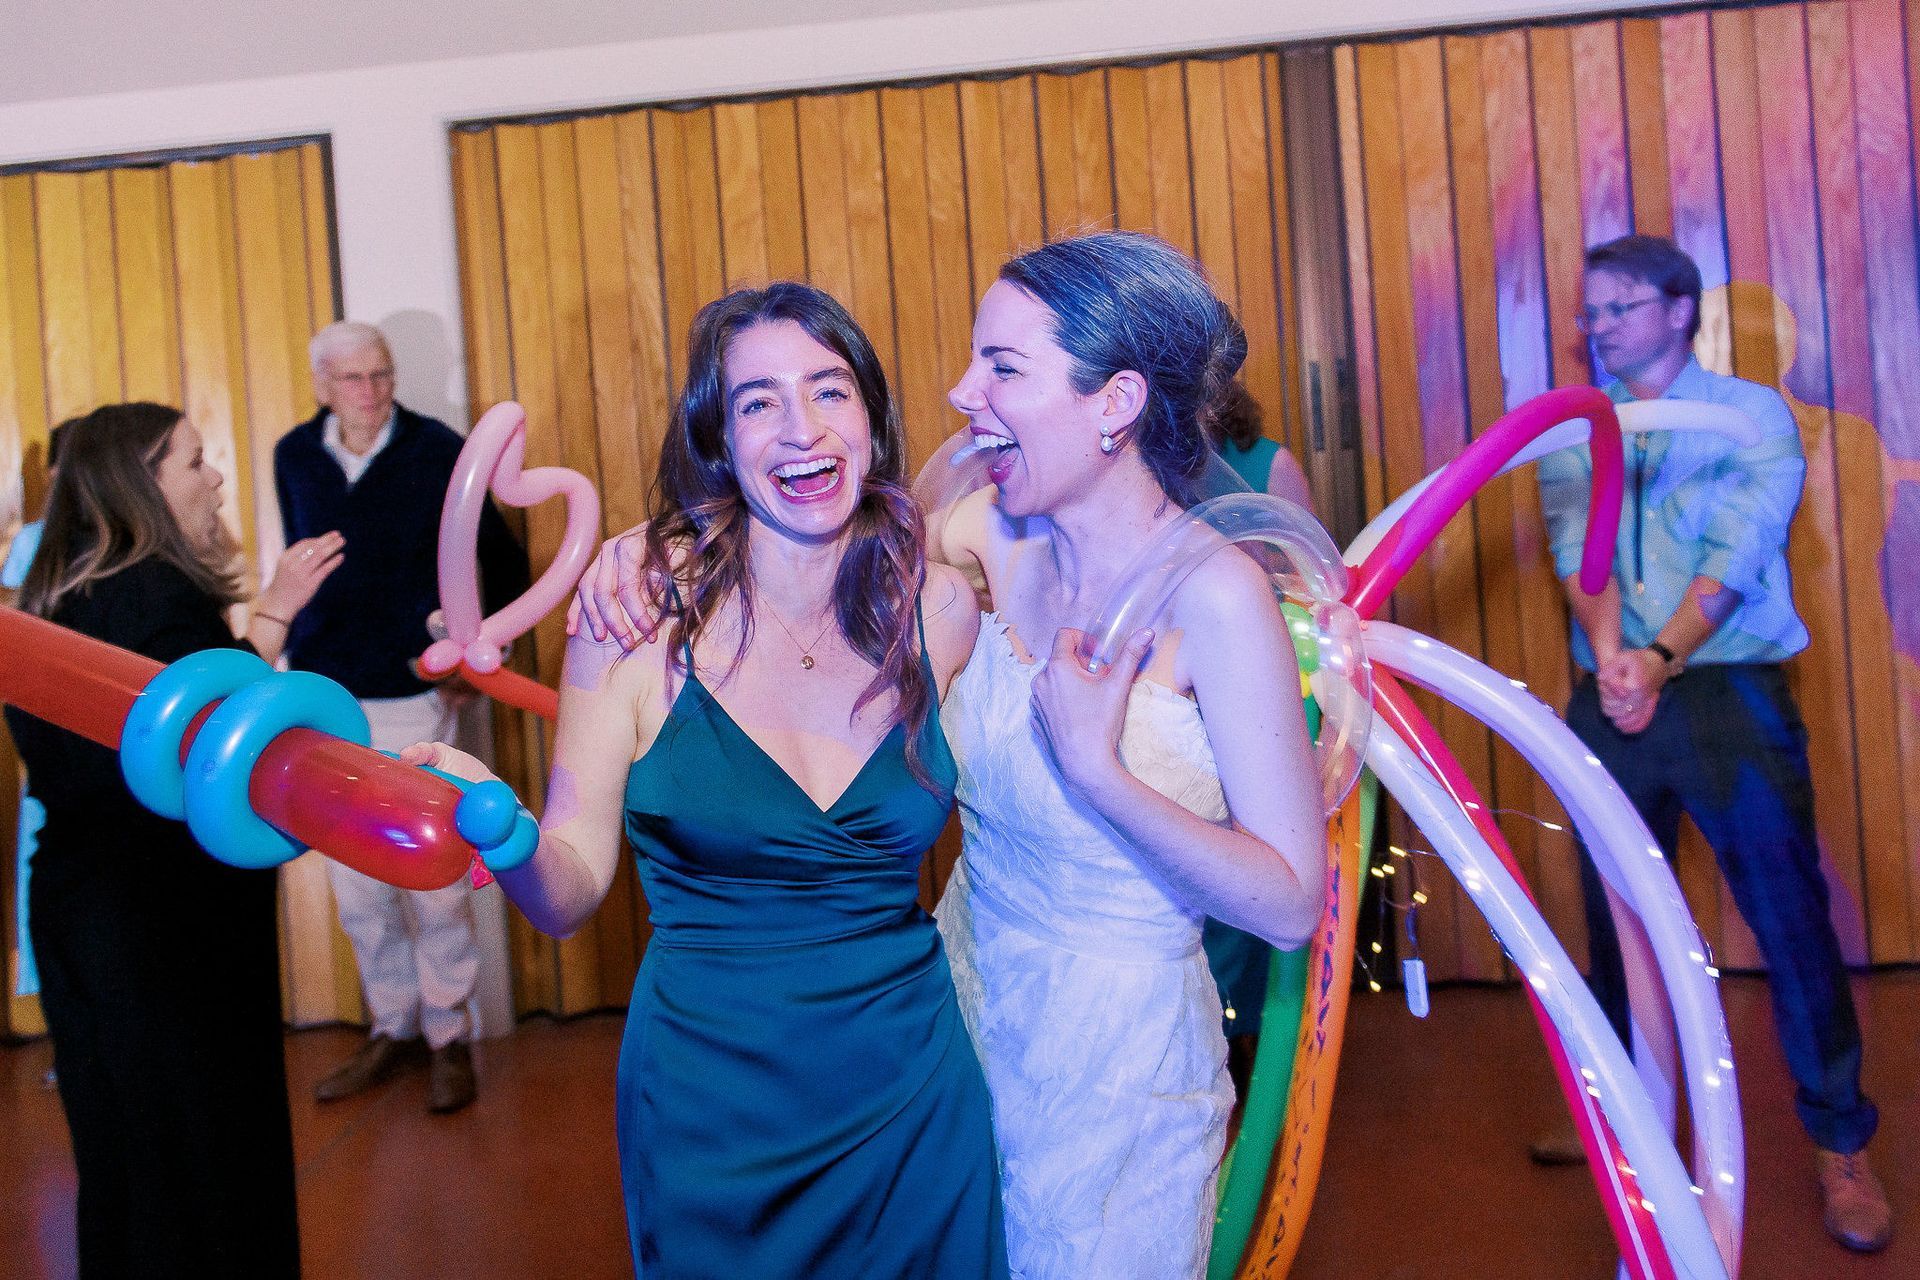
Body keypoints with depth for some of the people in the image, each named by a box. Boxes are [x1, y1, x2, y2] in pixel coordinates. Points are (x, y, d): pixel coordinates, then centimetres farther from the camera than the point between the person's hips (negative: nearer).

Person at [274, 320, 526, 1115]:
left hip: (413, 694, -4)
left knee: (431, 877, 0)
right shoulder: (295, 457, 5)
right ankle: (392, 1027, 25)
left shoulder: (438, 451, -5)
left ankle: (449, 1036, 15)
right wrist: (299, 662, 12)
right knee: (354, 882, 10)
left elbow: (503, 561, 3)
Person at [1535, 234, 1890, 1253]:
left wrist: (1664, 657, -27)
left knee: (1788, 913, -2)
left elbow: (1735, 555, -12)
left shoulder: (1752, 414, 2)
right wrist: (1612, 654, -25)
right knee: (1615, 912, 13)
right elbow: (1578, 549, -6)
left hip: (1729, 688, -3)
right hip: (1611, 697, 3)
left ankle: (1839, 1141, 15)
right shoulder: (1573, 432, 10)